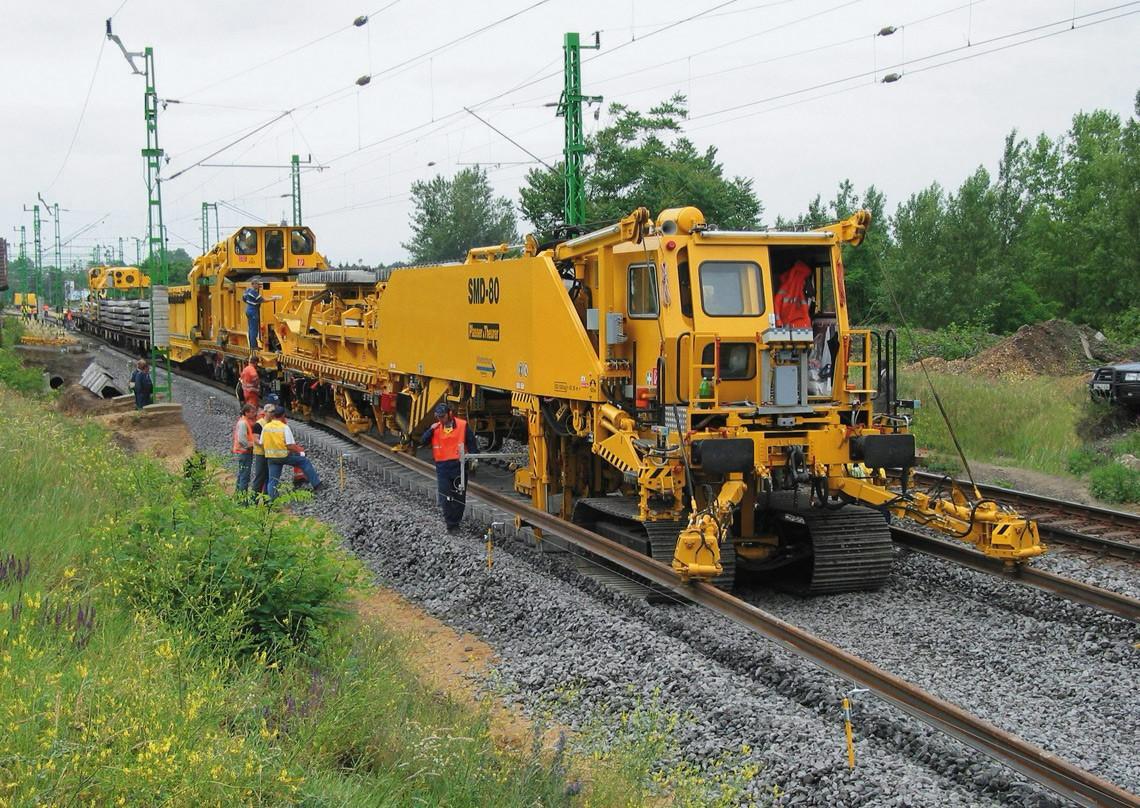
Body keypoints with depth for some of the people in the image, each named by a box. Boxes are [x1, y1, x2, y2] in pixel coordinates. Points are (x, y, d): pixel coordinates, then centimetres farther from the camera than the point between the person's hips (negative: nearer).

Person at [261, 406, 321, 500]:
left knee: (272, 481, 10)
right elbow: (290, 446, -16)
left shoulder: (265, 427, 1)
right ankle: (316, 484, 12)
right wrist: (299, 452, 1)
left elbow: (262, 444, 5)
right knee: (305, 462, 12)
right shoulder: (284, 427, -13)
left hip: (271, 457, 4)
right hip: (284, 456, -4)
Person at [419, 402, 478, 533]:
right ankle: (451, 524, 4)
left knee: (459, 495, 6)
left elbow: (471, 442, 3)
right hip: (442, 467, 1)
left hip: (459, 464, -1)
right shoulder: (435, 428, 6)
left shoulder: (462, 425, -2)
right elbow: (422, 442, 0)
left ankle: (456, 521, 19)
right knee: (445, 496, -3)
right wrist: (431, 430, -13)